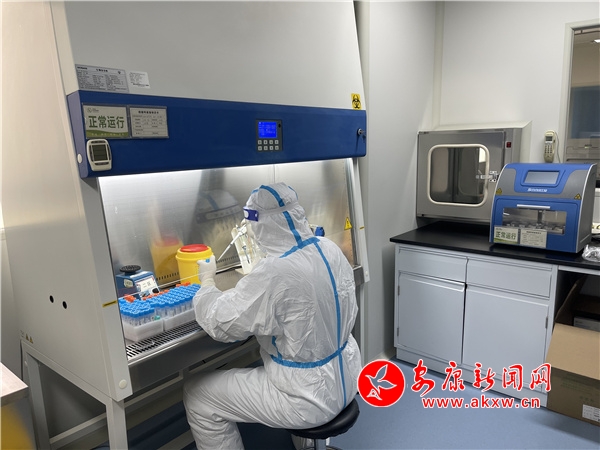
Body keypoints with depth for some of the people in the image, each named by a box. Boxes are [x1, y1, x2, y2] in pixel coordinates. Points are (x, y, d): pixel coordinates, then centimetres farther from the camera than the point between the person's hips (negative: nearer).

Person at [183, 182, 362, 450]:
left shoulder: (274, 274, -31)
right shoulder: (330, 249, -6)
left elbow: (219, 323, -19)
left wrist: (207, 282, 0)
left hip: (311, 397, -8)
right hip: (345, 377, 8)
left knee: (196, 394, 4)